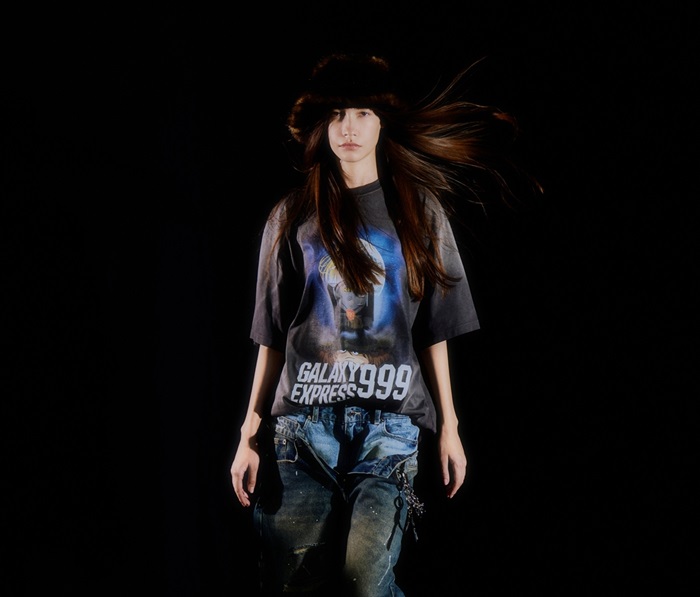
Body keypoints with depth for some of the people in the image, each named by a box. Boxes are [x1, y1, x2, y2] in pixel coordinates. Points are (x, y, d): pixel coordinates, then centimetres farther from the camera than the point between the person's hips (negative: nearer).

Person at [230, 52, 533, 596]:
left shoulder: (418, 210, 12)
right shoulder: (293, 217, 12)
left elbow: (434, 330, 12)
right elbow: (272, 339, 12)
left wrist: (449, 427, 7)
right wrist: (250, 435, 6)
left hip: (390, 424, -1)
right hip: (303, 424, 1)